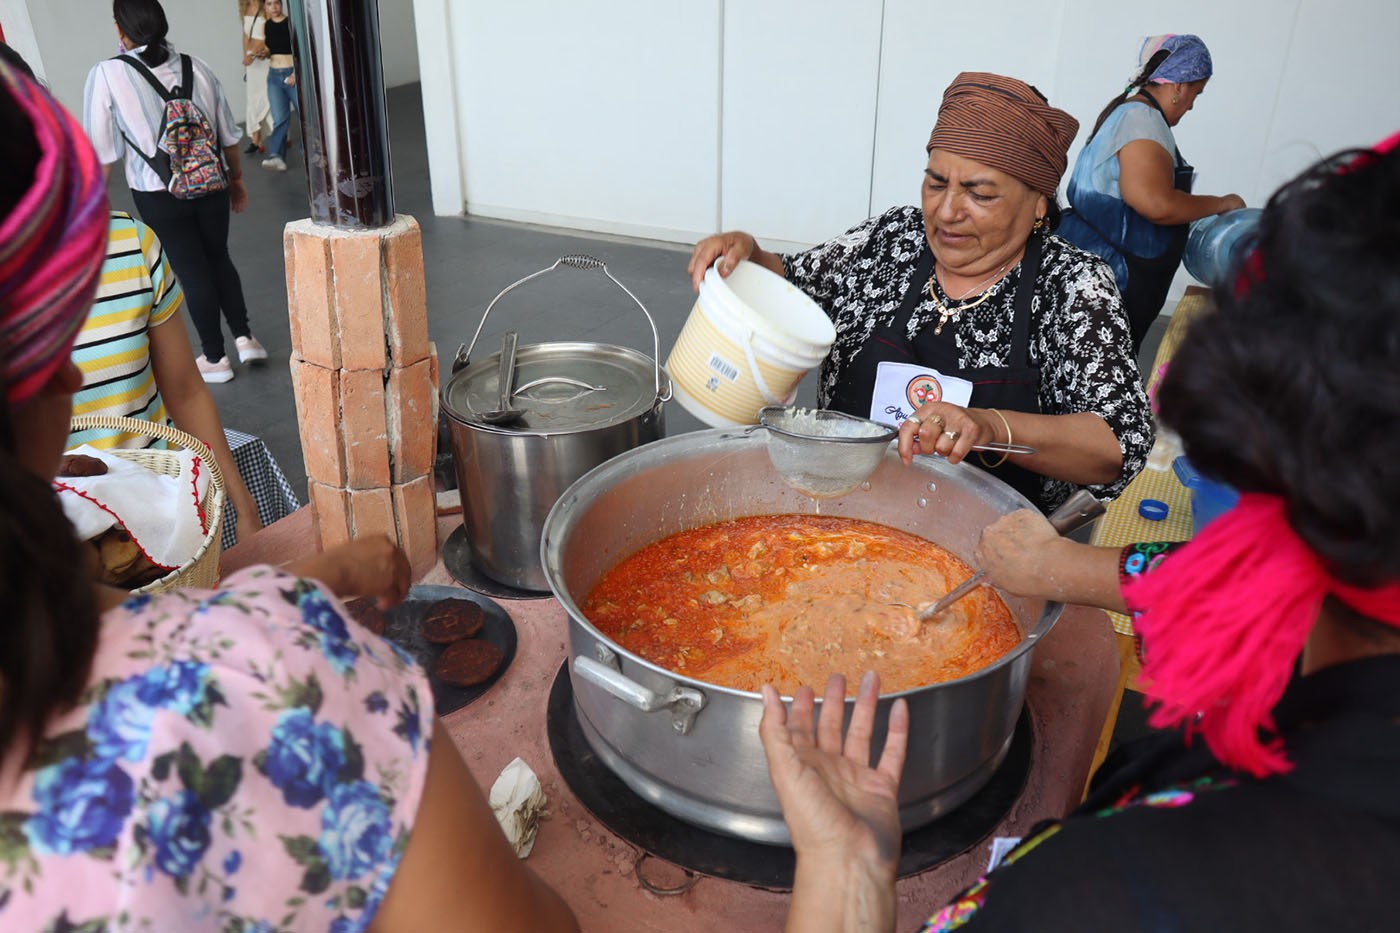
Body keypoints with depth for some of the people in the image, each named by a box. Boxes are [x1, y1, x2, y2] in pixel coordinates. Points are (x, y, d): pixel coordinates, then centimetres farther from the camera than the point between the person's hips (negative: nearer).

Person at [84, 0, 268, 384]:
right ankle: (244, 337, 21)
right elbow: (229, 134, 4)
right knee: (219, 258, 22)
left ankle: (215, 358, 20)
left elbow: (101, 151, -8)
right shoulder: (194, 66, -2)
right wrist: (236, 177, 18)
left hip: (158, 196, -3)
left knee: (191, 271, 9)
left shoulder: (107, 75, -10)